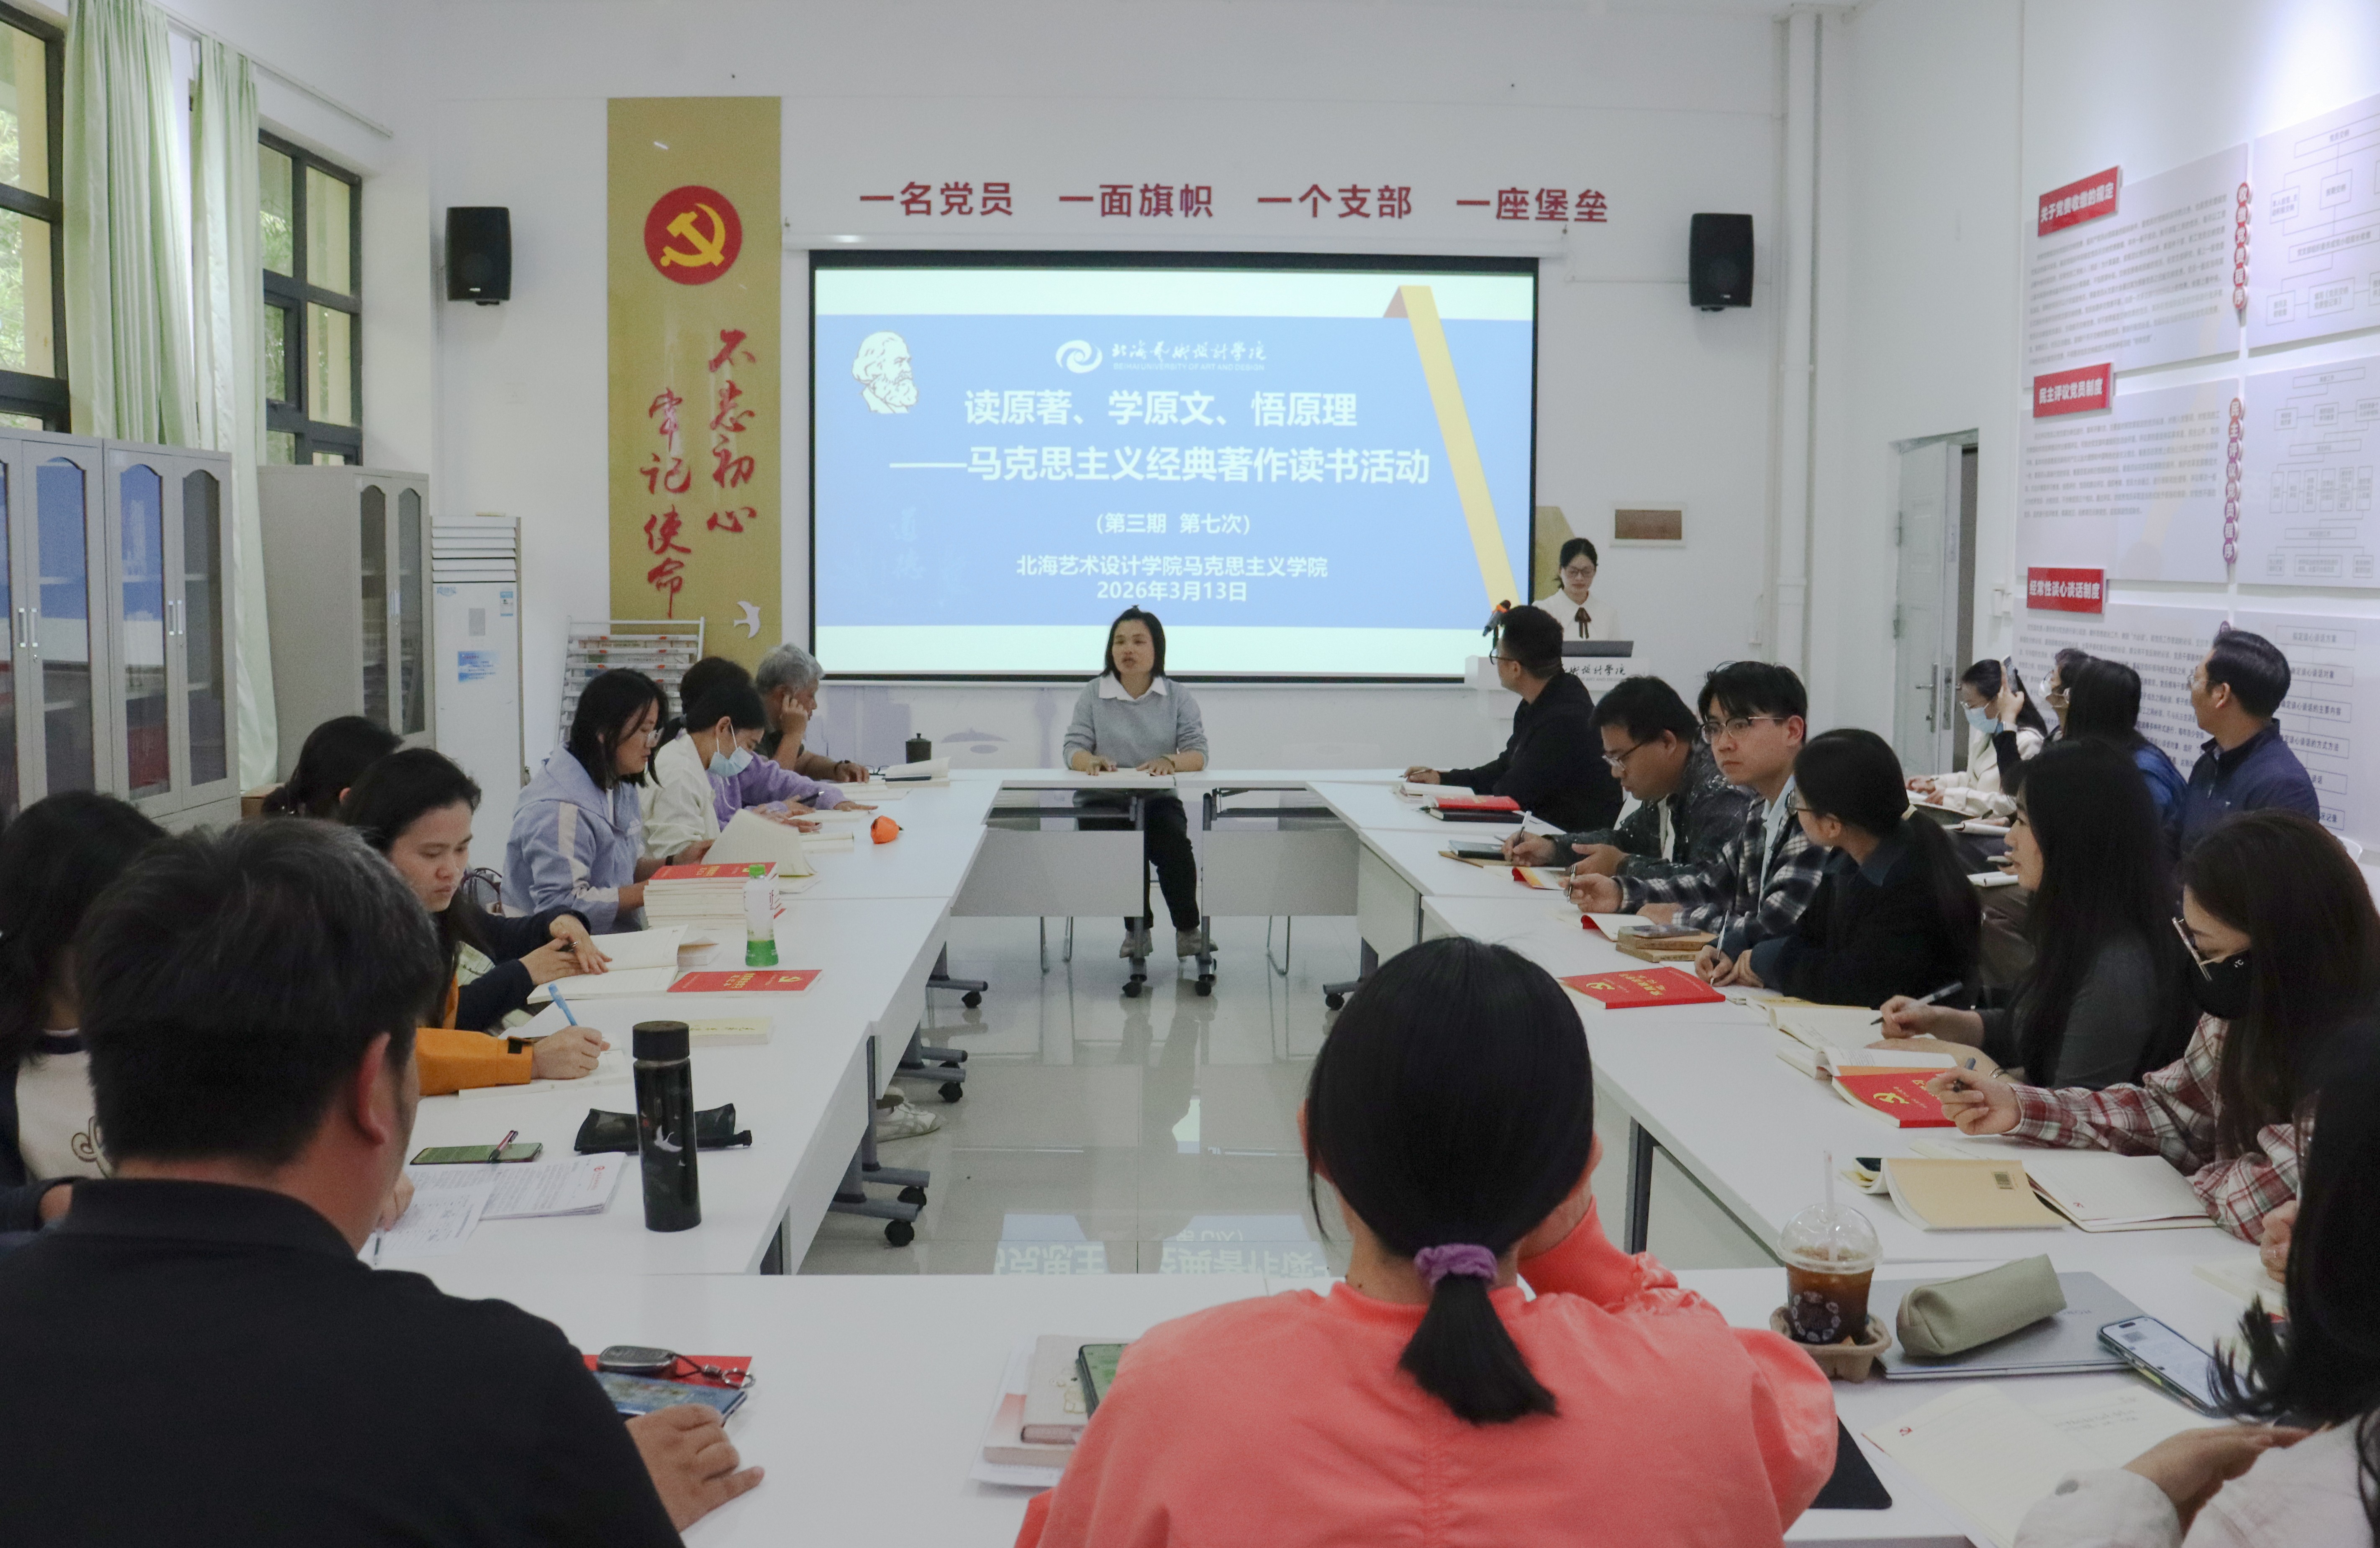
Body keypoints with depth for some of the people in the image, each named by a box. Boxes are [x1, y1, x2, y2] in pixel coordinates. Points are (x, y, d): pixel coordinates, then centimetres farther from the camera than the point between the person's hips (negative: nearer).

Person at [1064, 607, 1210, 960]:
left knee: (1175, 846, -30)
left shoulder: (1178, 697, 7)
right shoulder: (1092, 695, 6)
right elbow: (1073, 749, -3)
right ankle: (1137, 930, -12)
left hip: (1159, 801, 1)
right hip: (1103, 802, 0)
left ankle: (1188, 930, -14)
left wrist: (1170, 762, -29)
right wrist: (1091, 762, -29)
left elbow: (1198, 753, -5)